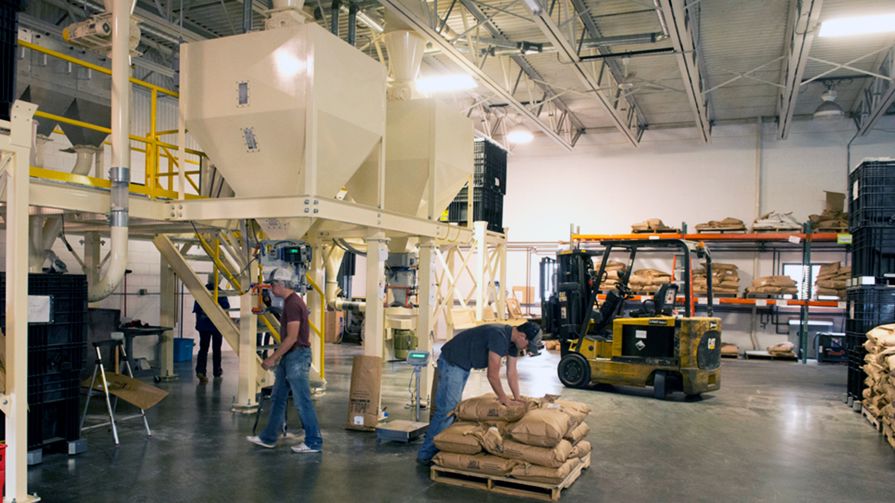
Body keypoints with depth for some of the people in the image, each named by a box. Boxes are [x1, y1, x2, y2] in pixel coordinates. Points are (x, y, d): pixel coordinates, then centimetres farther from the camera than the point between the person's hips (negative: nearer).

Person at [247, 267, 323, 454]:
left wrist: (273, 358, -17)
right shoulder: (289, 302, 13)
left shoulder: (293, 304, -18)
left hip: (297, 357, -10)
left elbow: (292, 338, -22)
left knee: (302, 401, -3)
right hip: (289, 356, 10)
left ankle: (314, 442, 5)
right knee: (277, 398, 16)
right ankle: (269, 438, 27)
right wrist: (277, 357, 20)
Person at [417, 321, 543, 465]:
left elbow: (512, 372, 9)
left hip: (464, 365, 10)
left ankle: (438, 449, 19)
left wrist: (517, 399, 8)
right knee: (447, 410, -12)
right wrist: (503, 398, -13)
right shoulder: (499, 336, -29)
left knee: (455, 407, 12)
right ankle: (426, 454, -7)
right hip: (451, 362, -10)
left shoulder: (512, 341, 0)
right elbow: (492, 374, -25)